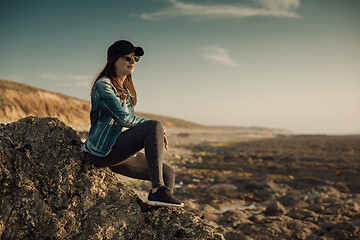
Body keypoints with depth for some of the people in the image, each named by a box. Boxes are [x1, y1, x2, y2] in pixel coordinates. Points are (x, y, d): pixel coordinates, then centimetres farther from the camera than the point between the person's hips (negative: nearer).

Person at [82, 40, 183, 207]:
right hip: (103, 151, -9)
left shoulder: (125, 88, 19)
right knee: (154, 126, -27)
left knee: (168, 173, 1)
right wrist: (155, 128, -9)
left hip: (120, 152, 9)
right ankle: (157, 190, -30)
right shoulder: (102, 85, -9)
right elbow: (123, 118, -18)